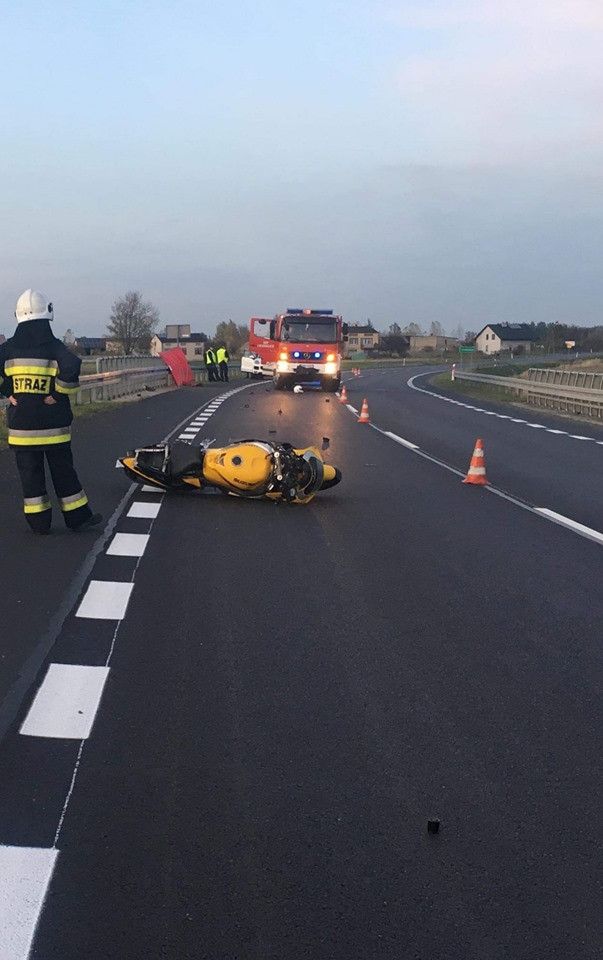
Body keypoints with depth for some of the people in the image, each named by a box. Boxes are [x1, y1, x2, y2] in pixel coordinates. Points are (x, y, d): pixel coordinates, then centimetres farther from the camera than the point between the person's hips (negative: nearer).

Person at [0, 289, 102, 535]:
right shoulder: (54, 347, -8)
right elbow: (71, 369, -25)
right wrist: (58, 394, -12)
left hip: (20, 424, 2)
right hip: (53, 422, -2)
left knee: (29, 472, 9)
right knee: (63, 471, 8)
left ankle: (38, 521, 12)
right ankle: (78, 517, 16)